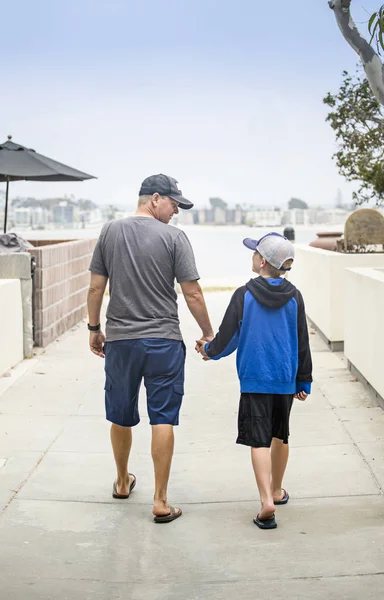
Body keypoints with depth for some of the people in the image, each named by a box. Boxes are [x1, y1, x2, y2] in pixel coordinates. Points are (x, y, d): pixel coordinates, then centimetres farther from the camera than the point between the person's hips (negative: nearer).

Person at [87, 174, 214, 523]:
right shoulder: (173, 237, -7)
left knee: (121, 417, 17)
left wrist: (94, 329, 16)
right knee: (163, 420, 1)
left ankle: (123, 482, 37)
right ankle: (161, 501, 3)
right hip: (163, 340, -3)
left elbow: (96, 288, 4)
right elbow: (192, 294, -7)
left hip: (120, 340, 3)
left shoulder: (110, 232, 3)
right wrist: (208, 333, 5)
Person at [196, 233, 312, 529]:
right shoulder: (294, 297, -1)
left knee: (259, 440, -5)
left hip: (254, 381, -3)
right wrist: (304, 381, 14)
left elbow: (228, 338, -5)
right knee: (280, 436, 20)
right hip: (285, 381, 3)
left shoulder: (244, 295, -9)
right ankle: (277, 491, 36)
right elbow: (302, 343, 4)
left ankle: (267, 501, -18)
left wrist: (209, 350, 16)